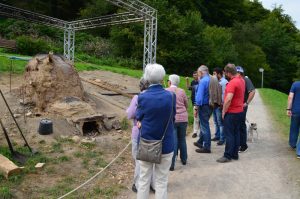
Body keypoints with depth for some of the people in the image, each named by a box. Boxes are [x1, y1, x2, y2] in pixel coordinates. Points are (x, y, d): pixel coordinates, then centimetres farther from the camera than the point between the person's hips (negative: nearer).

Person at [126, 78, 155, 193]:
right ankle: (154, 185, 27)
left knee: (139, 159, 10)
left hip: (140, 132, -3)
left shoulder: (137, 98, -14)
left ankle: (139, 185, 20)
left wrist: (128, 109, 8)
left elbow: (130, 115, -11)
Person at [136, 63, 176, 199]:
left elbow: (139, 118, 1)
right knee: (161, 181, 12)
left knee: (144, 180, 16)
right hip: (165, 144, 0)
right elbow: (172, 118, 0)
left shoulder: (142, 97, -12)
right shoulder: (171, 96, -11)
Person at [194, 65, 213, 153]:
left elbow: (199, 95, -21)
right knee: (204, 125, 21)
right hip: (210, 105, 9)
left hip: (204, 106, -9)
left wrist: (196, 107, -18)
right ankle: (200, 142, 35)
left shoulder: (203, 81, -16)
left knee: (204, 126, -1)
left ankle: (206, 147, 7)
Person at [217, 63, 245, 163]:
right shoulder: (241, 80, 9)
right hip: (239, 111, 9)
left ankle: (228, 156, 3)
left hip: (231, 112, -9)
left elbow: (228, 99, -26)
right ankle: (235, 154, 20)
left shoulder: (232, 82, -21)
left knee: (229, 134, -3)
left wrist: (224, 111, -18)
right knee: (236, 133, 13)